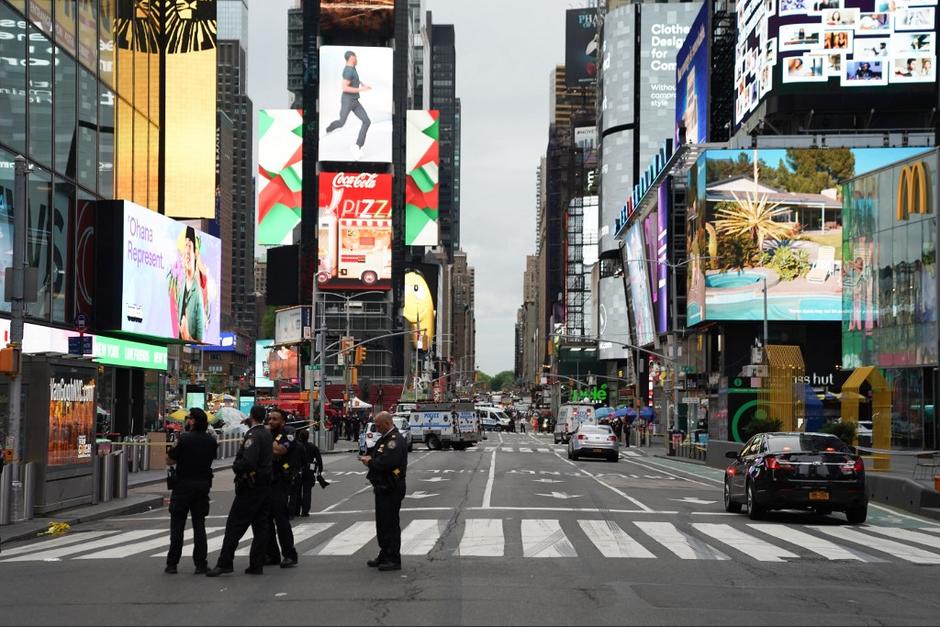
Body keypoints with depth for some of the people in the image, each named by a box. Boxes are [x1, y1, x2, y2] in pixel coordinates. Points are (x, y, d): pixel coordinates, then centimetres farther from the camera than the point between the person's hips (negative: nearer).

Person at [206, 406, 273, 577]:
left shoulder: (253, 436, -16)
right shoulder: (268, 435, 10)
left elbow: (248, 462, -28)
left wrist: (236, 466, -7)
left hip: (251, 485, -8)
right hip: (266, 485, 8)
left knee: (235, 525, -5)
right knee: (260, 526, 8)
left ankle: (225, 563, -7)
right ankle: (257, 565, 9)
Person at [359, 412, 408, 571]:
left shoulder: (395, 440, -17)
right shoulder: (385, 439, 17)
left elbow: (385, 463, -27)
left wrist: (370, 462, -11)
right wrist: (369, 459, 2)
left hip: (391, 490, -10)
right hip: (383, 488, 10)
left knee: (391, 524, -5)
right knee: (382, 523, 16)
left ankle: (394, 560, 0)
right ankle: (385, 556, 25)